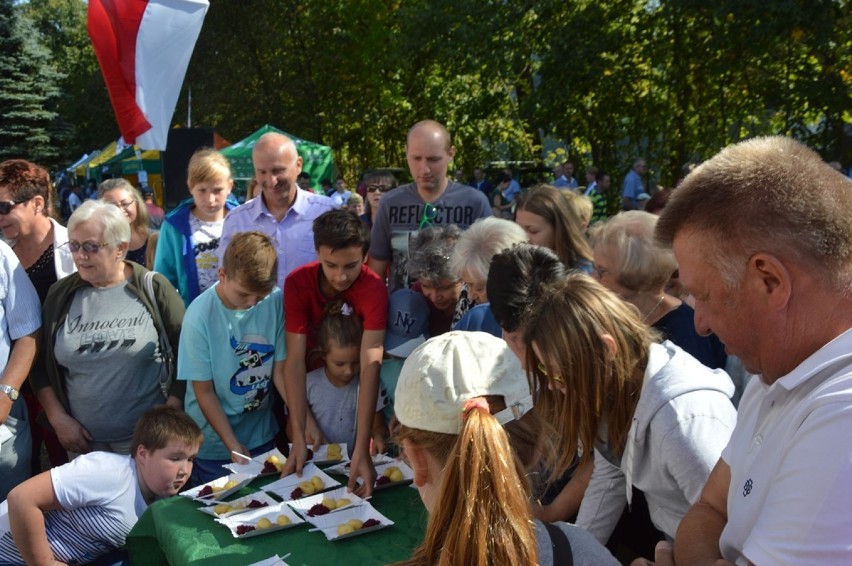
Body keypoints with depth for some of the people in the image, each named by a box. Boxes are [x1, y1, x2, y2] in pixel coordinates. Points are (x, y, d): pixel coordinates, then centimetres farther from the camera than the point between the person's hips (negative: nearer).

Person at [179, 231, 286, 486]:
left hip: (263, 436, 3)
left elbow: (281, 370, -8)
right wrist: (233, 446, -17)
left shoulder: (276, 301, -13)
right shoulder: (200, 316, -20)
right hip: (214, 445, -3)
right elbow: (204, 391, -13)